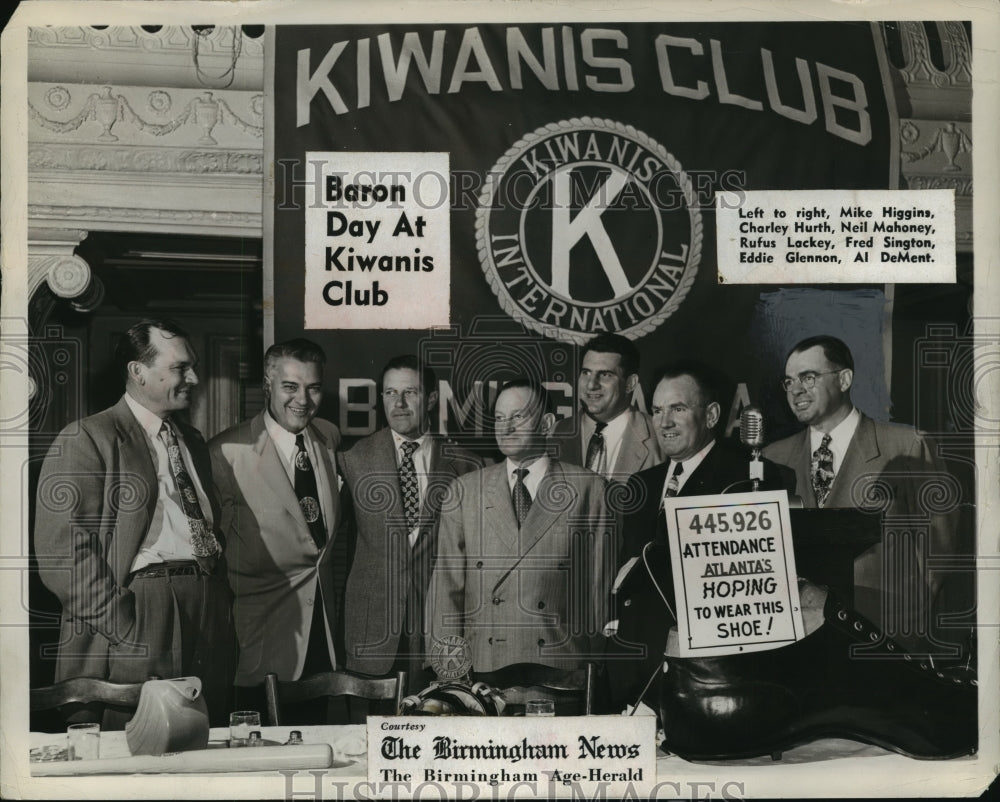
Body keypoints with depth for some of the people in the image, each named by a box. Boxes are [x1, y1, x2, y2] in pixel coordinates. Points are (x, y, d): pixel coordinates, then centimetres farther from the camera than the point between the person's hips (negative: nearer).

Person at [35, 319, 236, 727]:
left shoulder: (192, 441, 22)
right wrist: (124, 626, -17)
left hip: (211, 615, 7)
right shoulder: (85, 439, -3)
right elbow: (61, 550, -12)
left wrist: (225, 603, 8)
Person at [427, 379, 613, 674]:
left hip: (562, 664, -1)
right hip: (483, 665, 2)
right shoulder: (464, 490, 9)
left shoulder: (588, 489, 3)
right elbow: (447, 584, 7)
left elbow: (601, 584, 3)